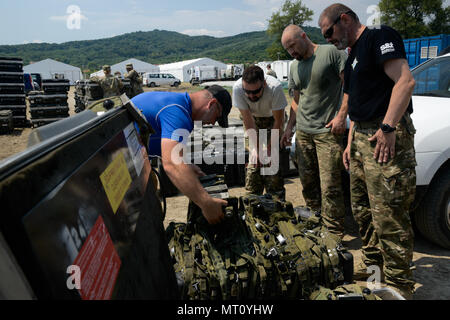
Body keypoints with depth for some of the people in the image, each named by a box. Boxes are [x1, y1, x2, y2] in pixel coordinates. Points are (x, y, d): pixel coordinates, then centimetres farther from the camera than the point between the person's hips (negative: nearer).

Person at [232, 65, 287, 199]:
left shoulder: (275, 87, -36)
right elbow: (248, 120, -24)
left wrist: (269, 148, -26)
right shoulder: (237, 88, -30)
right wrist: (254, 147, -31)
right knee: (253, 160, -7)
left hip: (273, 119, -2)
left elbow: (278, 121, -26)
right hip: (253, 119, 2)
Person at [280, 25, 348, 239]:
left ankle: (333, 234, 4)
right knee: (307, 182, 11)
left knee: (330, 186, -7)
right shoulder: (295, 67, 18)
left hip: (328, 132, -6)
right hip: (303, 132, 7)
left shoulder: (331, 53, -3)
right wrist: (289, 128, 16)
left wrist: (341, 115, -14)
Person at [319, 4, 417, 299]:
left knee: (388, 216, -7)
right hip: (362, 137, 10)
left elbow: (406, 81, -18)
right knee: (363, 210, 15)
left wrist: (388, 127, -24)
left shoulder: (379, 37, -4)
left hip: (386, 138, -10)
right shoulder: (354, 56, 24)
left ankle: (399, 285, 7)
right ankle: (373, 265, 30)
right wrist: (351, 143, 20)